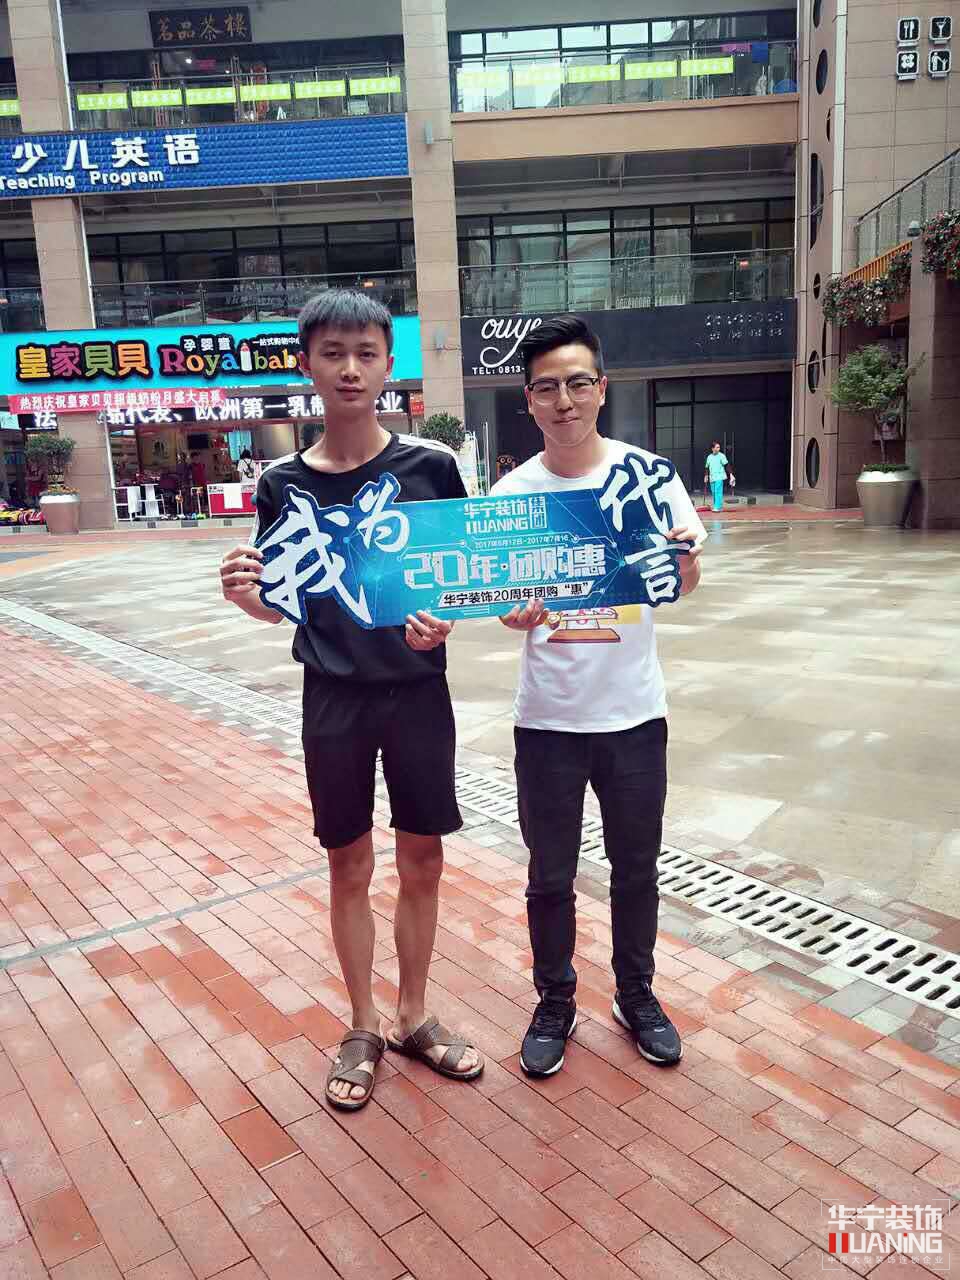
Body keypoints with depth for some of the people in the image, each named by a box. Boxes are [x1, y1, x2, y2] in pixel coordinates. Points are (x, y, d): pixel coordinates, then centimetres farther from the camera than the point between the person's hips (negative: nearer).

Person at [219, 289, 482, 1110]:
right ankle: (363, 1029, 32)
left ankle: (413, 1018, 33)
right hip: (333, 699, 0)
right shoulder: (284, 482, -2)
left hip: (418, 691, 0)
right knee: (349, 867, 11)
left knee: (422, 862, 11)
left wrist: (447, 617, -19)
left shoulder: (431, 466, -5)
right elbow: (280, 605, 3)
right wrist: (244, 593, -20)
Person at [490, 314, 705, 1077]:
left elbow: (685, 584, -9)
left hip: (633, 712, 0)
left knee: (636, 869, 16)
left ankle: (637, 996, 40)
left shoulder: (648, 474, -4)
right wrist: (519, 616, -23)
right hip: (547, 718, 0)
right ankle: (555, 1003, 36)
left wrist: (683, 564, -32)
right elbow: (502, 601, 0)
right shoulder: (510, 493, -3)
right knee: (550, 876, 13)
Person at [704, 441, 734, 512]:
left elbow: (727, 465, -4)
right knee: (714, 492, 8)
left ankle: (718, 507, -15)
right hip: (712, 477, 5)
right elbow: (706, 467, 19)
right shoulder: (709, 457, 11)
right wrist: (706, 476, 16)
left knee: (718, 492, -13)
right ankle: (716, 507, 18)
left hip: (719, 477, -5)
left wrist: (731, 474, -9)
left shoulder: (721, 456, -1)